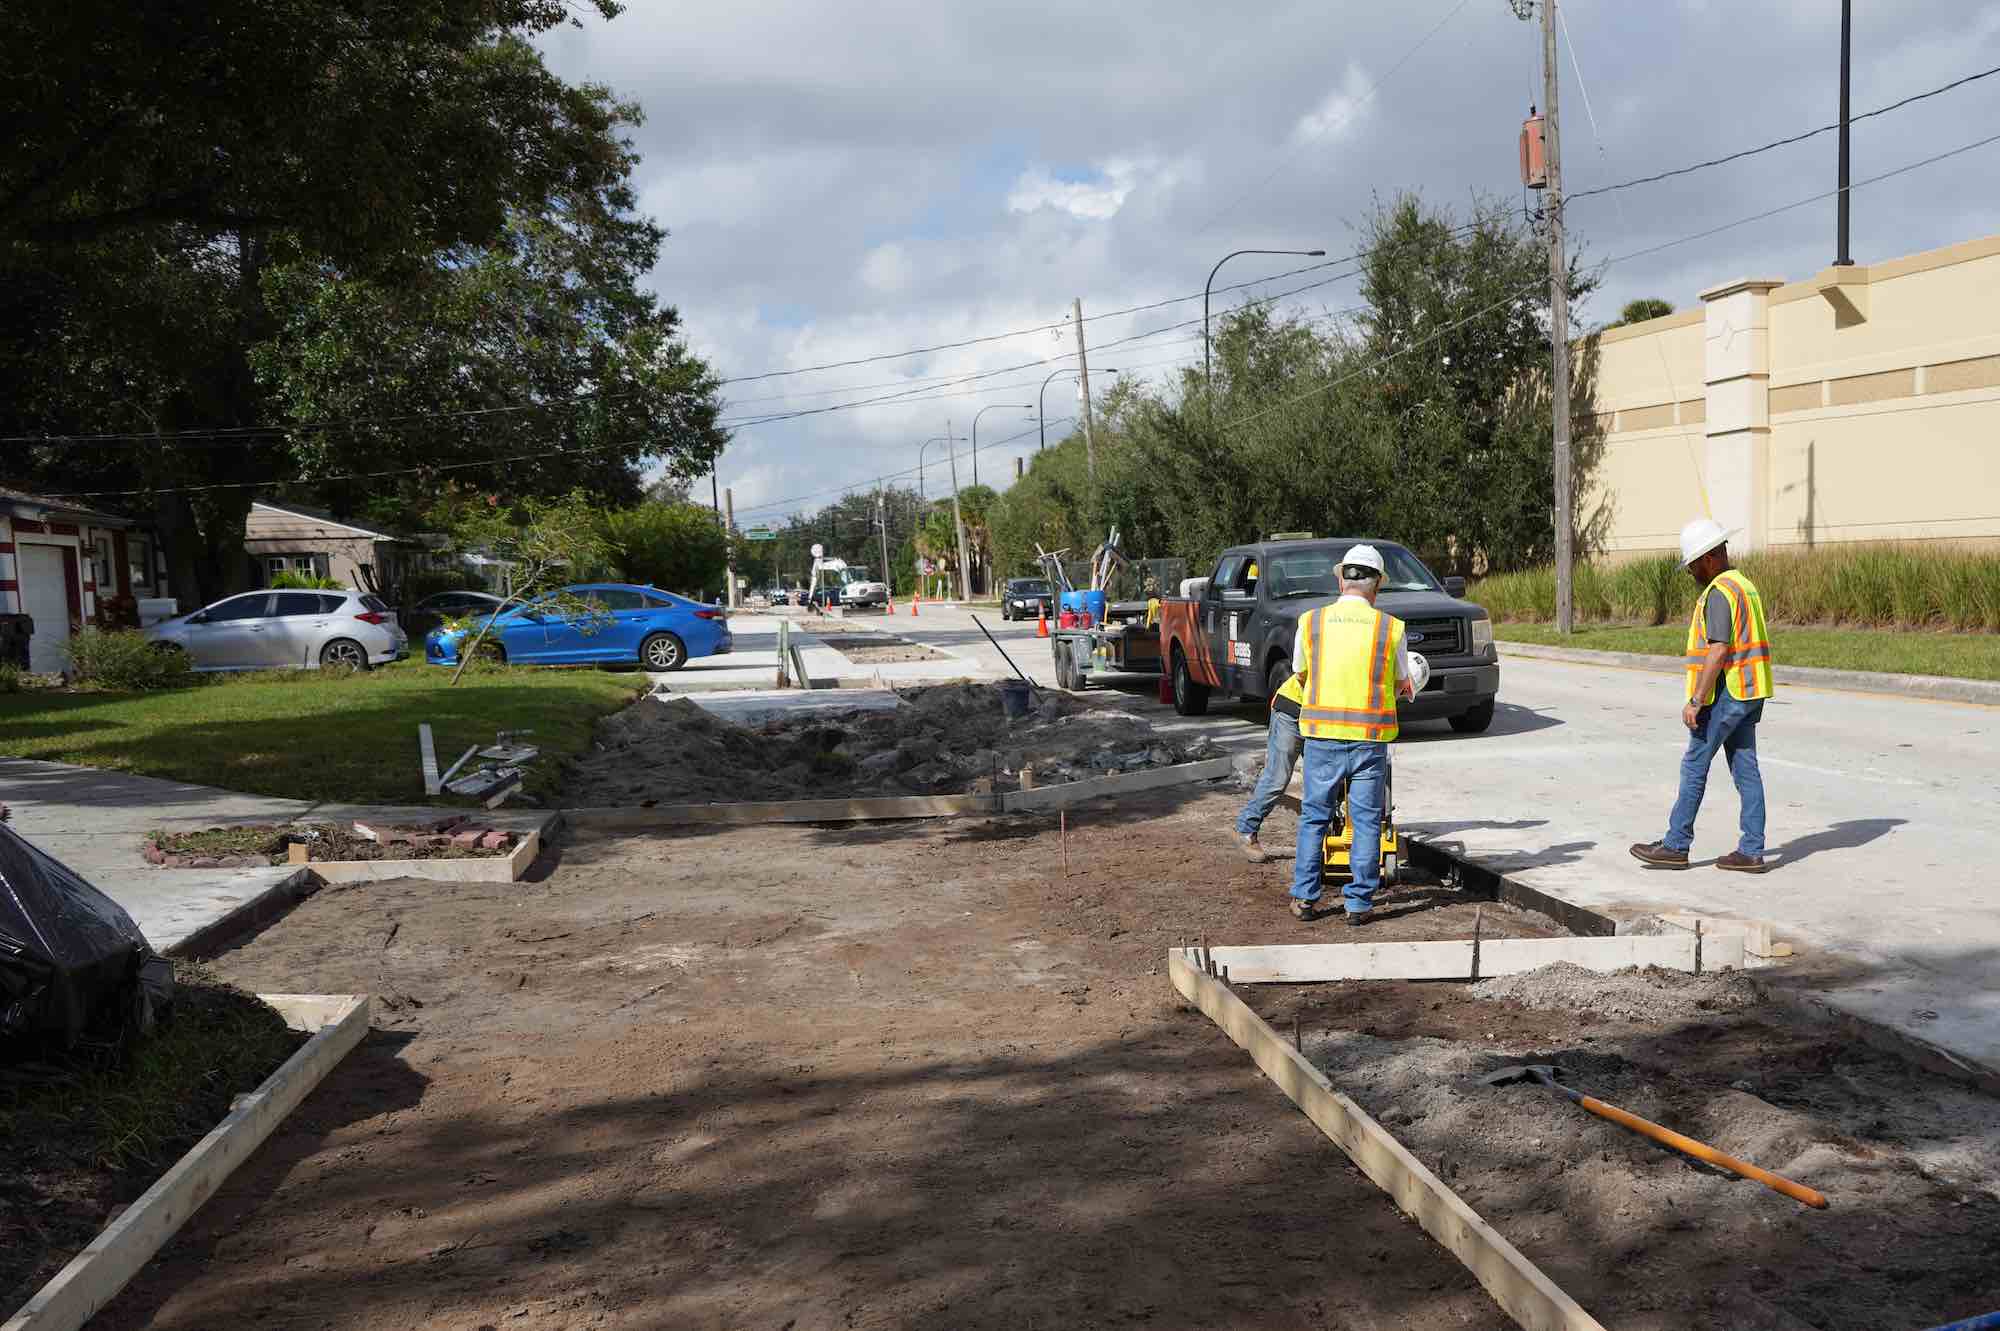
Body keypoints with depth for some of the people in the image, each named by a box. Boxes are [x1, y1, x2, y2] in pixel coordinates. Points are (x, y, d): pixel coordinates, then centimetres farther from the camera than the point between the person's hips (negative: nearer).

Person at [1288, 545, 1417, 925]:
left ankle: (1304, 897, 15)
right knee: (1366, 821, 8)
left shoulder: (1310, 622, -1)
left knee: (1313, 817, 13)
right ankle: (1359, 903, 9)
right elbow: (1400, 683, 9)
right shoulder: (1391, 628, -4)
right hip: (1370, 738, -1)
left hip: (1322, 736, 1)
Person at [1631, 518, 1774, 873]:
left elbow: (1718, 650, -22)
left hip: (1726, 694, -10)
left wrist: (1695, 701, -21)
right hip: (1748, 695, 10)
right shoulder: (1745, 585, 16)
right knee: (1745, 769, 8)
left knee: (1694, 767, -2)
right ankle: (1751, 851, 9)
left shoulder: (1719, 593, -16)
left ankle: (1675, 846, 3)